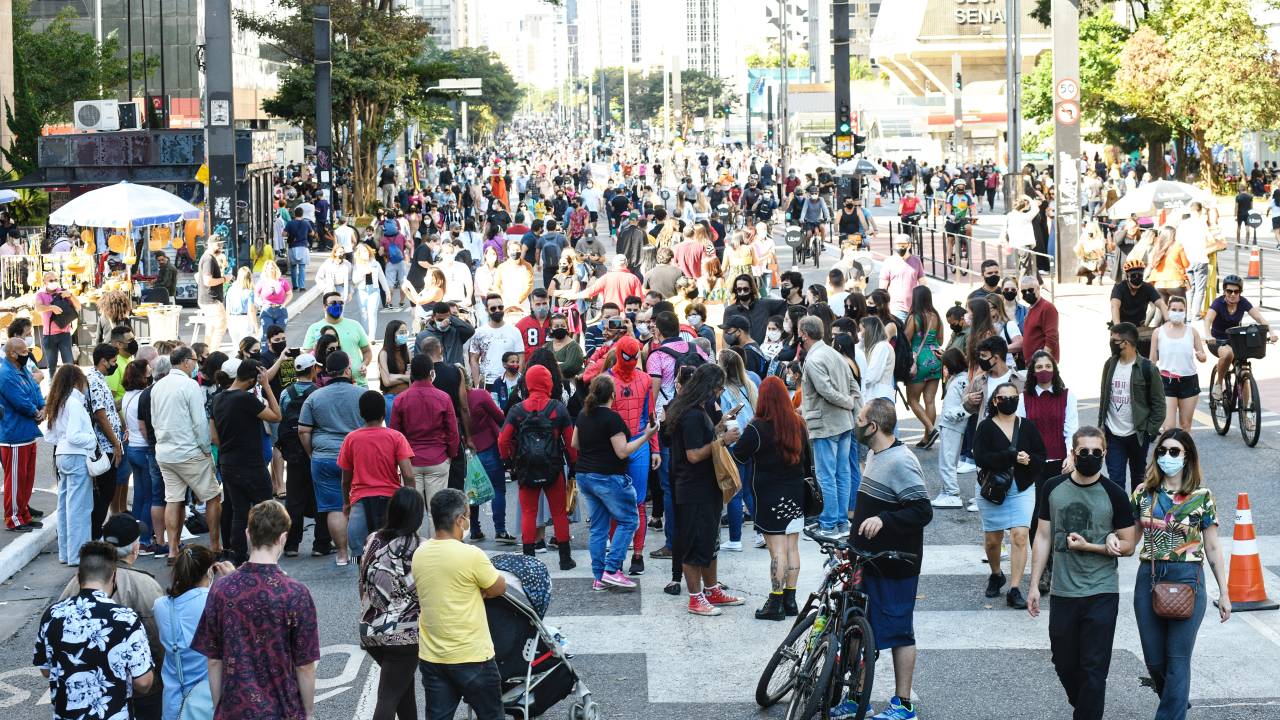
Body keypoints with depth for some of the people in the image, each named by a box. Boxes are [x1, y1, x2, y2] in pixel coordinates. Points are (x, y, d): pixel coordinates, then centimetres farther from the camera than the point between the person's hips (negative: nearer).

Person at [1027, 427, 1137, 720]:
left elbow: (1127, 546, -1)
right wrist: (1034, 585, 4)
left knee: (1094, 670, -2)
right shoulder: (1053, 489, 3)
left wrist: (1088, 546, -14)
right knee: (1065, 665, 13)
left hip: (1101, 595, -3)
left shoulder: (1114, 495, -5)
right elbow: (1043, 537, 7)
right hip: (1063, 593, 3)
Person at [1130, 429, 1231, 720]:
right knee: (1154, 660, 11)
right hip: (1149, 578, 3)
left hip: (1187, 579, -3)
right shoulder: (1144, 493, 4)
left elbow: (1212, 548, 2)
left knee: (1177, 660, -1)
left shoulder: (1201, 498, -3)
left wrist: (1224, 593, 2)